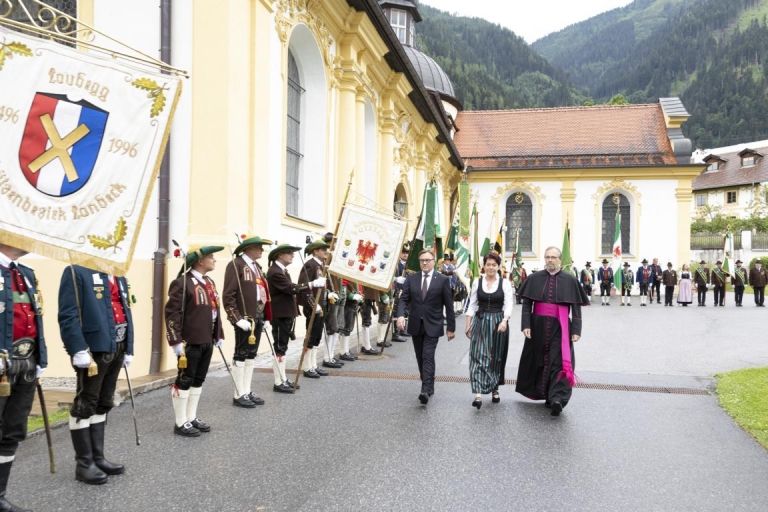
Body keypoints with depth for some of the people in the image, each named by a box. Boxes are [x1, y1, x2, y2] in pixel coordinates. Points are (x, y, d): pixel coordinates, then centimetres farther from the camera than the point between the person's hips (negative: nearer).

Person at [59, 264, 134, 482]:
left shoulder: (119, 277, 17)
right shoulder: (76, 272, -7)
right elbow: (68, 315, -14)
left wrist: (128, 347, 13)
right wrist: (79, 349, -21)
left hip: (116, 348, 8)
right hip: (92, 349, -8)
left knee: (102, 405, 15)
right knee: (85, 405, 2)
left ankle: (97, 457, 24)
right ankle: (84, 463, 11)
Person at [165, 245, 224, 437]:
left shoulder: (210, 282, 14)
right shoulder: (182, 283, -14)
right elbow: (172, 313, -17)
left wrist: (219, 335, 16)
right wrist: (176, 341, -20)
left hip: (207, 341, 9)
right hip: (190, 342, -8)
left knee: (198, 380, 15)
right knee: (185, 381, 1)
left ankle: (192, 417, 26)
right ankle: (180, 423, 10)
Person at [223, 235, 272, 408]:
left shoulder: (257, 266, 17)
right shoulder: (236, 264, -10)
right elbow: (228, 296, -15)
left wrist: (265, 316, 14)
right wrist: (237, 318, -18)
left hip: (258, 317, 8)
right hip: (244, 318, -8)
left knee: (251, 356, 13)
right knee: (241, 356, 0)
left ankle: (247, 391, 21)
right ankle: (238, 395, 7)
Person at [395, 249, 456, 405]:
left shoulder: (442, 280, -3)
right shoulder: (411, 279, 5)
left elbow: (448, 305, 0)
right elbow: (404, 299, 0)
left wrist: (451, 327, 0)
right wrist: (400, 315, -19)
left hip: (432, 326, -4)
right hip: (415, 325, 4)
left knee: (428, 357, -14)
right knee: (420, 358, 11)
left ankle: (426, 390, -18)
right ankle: (428, 386, 25)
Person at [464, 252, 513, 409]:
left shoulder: (505, 283, -1)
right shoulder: (477, 283, 5)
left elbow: (508, 304, -8)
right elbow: (472, 305, 8)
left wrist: (504, 321, -23)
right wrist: (468, 324, 4)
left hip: (498, 322, -1)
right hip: (480, 322, 1)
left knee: (496, 358, 9)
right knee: (478, 357, -8)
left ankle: (494, 389, 27)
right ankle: (478, 394, -13)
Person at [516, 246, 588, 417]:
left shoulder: (570, 280, 0)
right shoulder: (534, 279, 3)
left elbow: (576, 308, 0)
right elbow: (526, 303, 2)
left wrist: (576, 330, -5)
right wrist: (526, 325, -7)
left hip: (560, 328, -2)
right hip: (538, 326, 2)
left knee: (559, 362, -11)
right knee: (540, 361, 9)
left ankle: (556, 398, -17)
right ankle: (547, 395, 23)